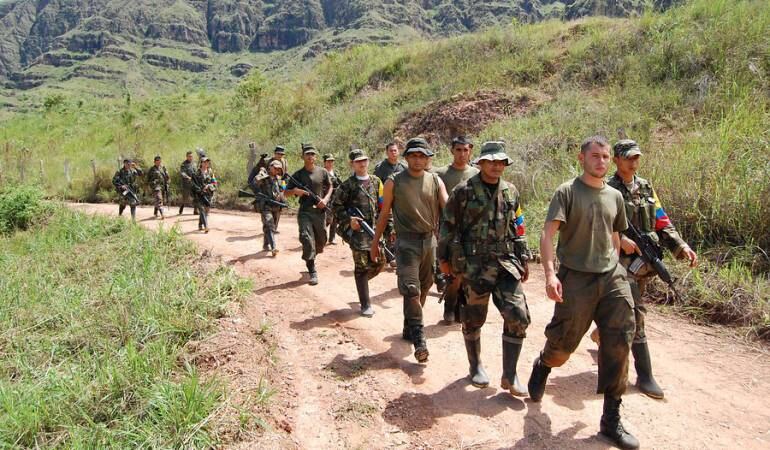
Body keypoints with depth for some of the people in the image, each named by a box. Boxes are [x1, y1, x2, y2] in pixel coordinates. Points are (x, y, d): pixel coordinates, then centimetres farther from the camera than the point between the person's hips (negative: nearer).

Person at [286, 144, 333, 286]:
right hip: (305, 212, -2)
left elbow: (330, 187, 15)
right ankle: (312, 272, -9)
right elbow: (287, 192, 6)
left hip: (320, 211, 2)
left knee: (321, 241, 13)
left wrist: (326, 199, -3)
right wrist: (295, 191, -16)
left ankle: (310, 258, 44)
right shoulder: (298, 175, 0)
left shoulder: (323, 172, 3)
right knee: (307, 239, -15)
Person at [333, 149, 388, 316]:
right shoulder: (347, 185, -1)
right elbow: (336, 205, 0)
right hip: (357, 229, -4)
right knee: (362, 265, -5)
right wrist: (349, 219, -13)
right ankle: (366, 305, 1)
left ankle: (361, 281, 35)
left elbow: (384, 205, 13)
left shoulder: (376, 181, 11)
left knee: (380, 262, 4)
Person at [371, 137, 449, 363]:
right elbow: (384, 214, 5)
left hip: (430, 240, 4)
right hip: (406, 241, -4)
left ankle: (409, 328, 31)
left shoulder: (435, 181, 5)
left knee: (423, 288, 13)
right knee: (411, 288, -13)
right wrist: (375, 242, 8)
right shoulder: (394, 182, -1)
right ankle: (418, 338, -11)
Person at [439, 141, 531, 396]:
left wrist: (523, 259, 15)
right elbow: (448, 226, 0)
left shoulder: (511, 192, 10)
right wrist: (444, 258, 0)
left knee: (518, 316, -5)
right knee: (474, 319, 7)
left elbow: (518, 228, 17)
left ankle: (509, 376, 7)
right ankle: (476, 366, 30)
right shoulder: (464, 192, -4)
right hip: (474, 265, -3)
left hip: (506, 263, 4)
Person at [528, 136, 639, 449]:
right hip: (575, 279, -5)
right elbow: (548, 234, -13)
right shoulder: (567, 192, -4)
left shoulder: (614, 196, 13)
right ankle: (542, 366, 40)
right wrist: (550, 274, -24)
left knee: (618, 343, -1)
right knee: (563, 343, 3)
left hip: (612, 277, 5)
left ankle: (611, 420, 10)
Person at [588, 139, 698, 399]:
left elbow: (662, 223, 10)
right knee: (636, 315, -8)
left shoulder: (646, 188, 11)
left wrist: (681, 247, -1)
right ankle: (645, 376, -2)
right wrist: (621, 239, -27)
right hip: (621, 260, -6)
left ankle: (601, 334, 48)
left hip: (645, 260, 7)